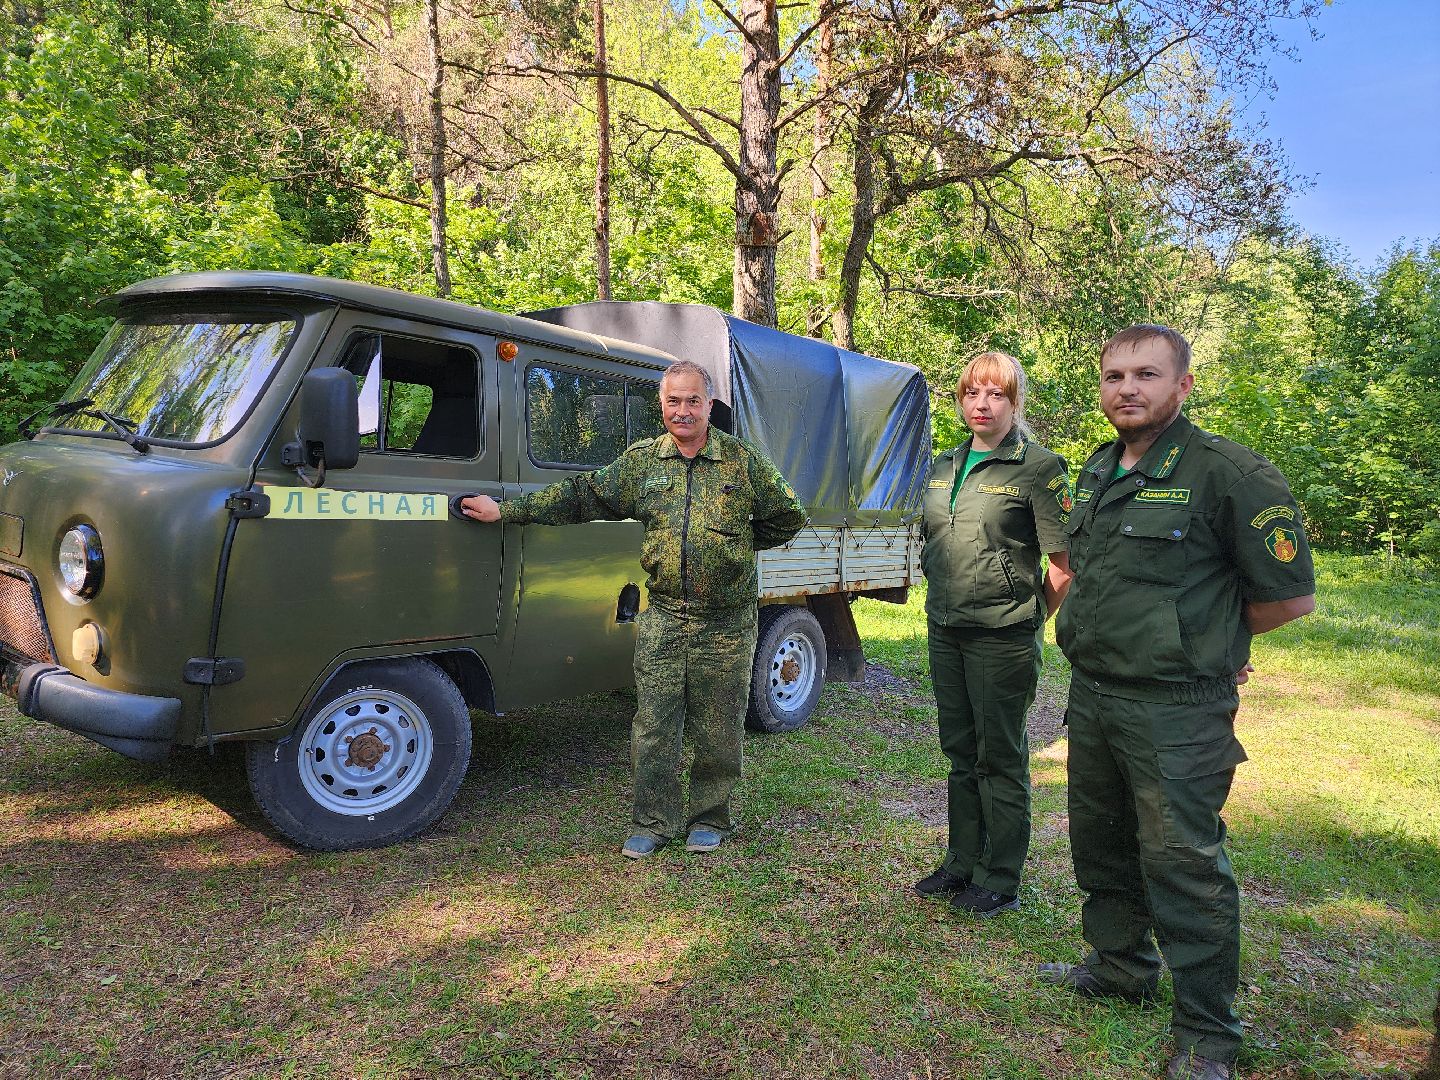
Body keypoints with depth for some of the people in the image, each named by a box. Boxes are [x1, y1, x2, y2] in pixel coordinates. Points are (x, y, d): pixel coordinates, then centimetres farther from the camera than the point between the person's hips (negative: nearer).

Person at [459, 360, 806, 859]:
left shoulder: (744, 460, -1)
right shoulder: (641, 460, 6)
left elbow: (787, 517, 8)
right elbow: (579, 495, 9)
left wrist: (736, 547, 6)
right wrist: (505, 510, 7)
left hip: (726, 624, -2)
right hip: (662, 617, 2)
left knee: (718, 731, 8)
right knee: (652, 726, 4)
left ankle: (709, 819, 26)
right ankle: (653, 823, 20)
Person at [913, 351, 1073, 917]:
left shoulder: (1038, 468, -10)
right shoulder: (944, 467, 11)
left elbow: (1063, 568, -10)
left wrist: (1026, 621, -2)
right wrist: (943, 602, 15)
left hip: (1002, 638, -6)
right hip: (944, 631, 7)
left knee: (1000, 758, 4)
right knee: (961, 752, 16)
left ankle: (1000, 881, 18)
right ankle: (962, 863, 30)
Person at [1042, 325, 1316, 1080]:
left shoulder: (1227, 473, -14)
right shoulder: (1094, 473, 9)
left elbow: (1290, 595, -12)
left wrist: (1206, 636, 0)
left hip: (1177, 712, -7)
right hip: (1092, 695, 8)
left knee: (1182, 866, 1)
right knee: (1101, 846, 20)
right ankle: (1120, 967, 42)